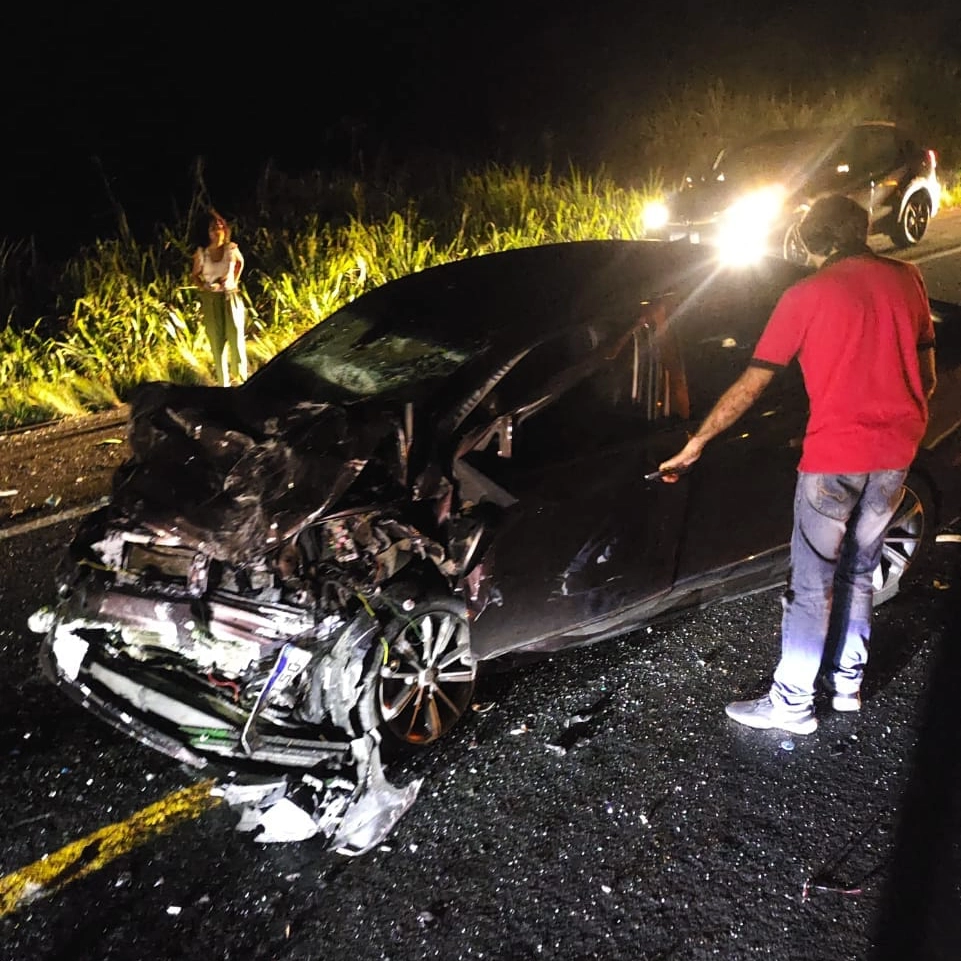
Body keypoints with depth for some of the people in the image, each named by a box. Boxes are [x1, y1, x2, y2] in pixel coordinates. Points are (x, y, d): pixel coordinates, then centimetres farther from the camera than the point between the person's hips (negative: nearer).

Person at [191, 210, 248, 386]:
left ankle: (242, 375, 17)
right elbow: (195, 275, 9)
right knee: (217, 341, 1)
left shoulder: (231, 248, -3)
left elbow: (240, 262, 19)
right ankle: (224, 383, 10)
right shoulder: (201, 253, -4)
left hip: (231, 298, 0)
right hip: (211, 300, 0)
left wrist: (235, 281, 10)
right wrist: (203, 287, -9)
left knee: (236, 337, -6)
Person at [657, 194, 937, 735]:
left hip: (834, 457, -5)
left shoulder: (807, 296, -7)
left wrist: (697, 443, 0)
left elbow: (751, 386, -7)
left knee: (813, 584, 4)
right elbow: (927, 377, 10)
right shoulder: (907, 279, 5)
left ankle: (792, 704, 11)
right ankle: (848, 682, 30)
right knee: (859, 572, 20)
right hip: (896, 454, 5)